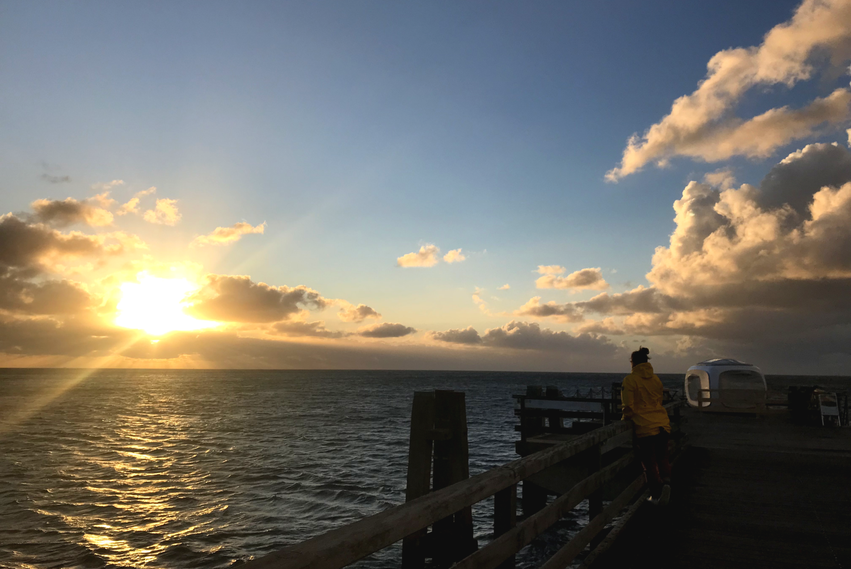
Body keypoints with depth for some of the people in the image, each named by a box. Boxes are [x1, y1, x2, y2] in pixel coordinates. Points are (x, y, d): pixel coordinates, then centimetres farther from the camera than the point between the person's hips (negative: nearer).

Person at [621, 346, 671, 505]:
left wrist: (625, 418, 9)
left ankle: (656, 495, 8)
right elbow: (659, 400, 17)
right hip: (663, 424, 5)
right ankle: (666, 481, -6)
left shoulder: (630, 380, -9)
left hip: (645, 426, -5)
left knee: (649, 463, 6)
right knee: (662, 458, 17)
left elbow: (628, 405, -9)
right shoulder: (656, 379, 8)